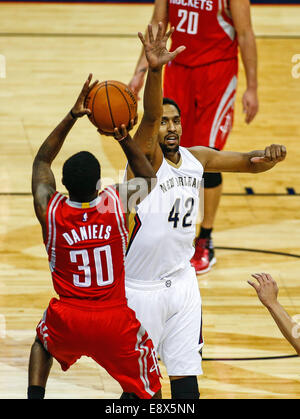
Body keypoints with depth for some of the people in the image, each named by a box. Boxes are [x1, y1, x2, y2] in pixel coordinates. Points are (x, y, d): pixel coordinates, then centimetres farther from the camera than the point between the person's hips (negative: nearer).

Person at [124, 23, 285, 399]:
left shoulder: (197, 157, 3)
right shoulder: (145, 158, -16)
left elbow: (248, 163, 10)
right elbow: (150, 115, -34)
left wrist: (267, 156, -16)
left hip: (181, 281, 5)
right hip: (140, 286, -5)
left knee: (185, 372, 5)